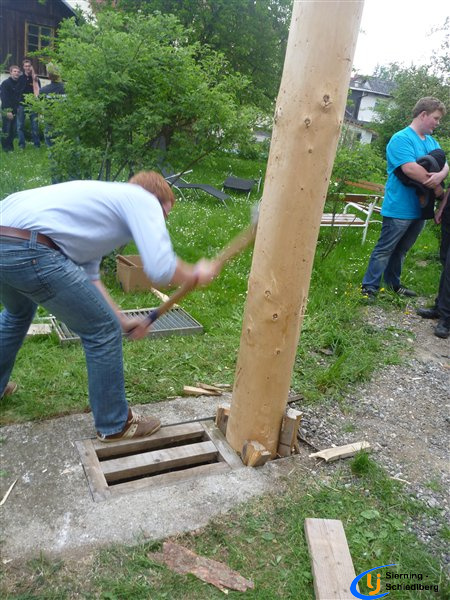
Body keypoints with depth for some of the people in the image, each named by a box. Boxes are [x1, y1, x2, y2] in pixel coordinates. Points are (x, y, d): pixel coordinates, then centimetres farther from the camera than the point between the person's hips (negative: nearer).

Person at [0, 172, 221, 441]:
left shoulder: (105, 200, 30)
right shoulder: (145, 200, 5)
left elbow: (88, 275, 28)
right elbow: (161, 268, -11)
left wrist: (122, 320, 27)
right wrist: (196, 274, 9)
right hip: (29, 250, -10)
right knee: (102, 331, 5)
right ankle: (115, 425, 20)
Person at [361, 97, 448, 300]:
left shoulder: (432, 142, 14)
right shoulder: (401, 139, -13)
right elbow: (410, 169, -25)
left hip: (419, 208, 8)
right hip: (399, 208, -8)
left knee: (401, 250, 18)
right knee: (384, 250, 0)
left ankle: (393, 282, 31)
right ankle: (369, 287, 8)